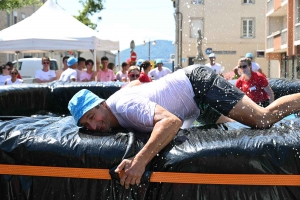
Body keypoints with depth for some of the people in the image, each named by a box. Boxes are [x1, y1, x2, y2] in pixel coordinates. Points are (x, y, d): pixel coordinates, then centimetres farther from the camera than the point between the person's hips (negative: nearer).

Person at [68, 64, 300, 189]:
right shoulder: (119, 96, -3)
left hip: (198, 81, -9)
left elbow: (172, 121, -48)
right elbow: (136, 82, 20)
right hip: (188, 83, 10)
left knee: (262, 119, -14)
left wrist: (140, 160, -54)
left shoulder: (126, 106, -32)